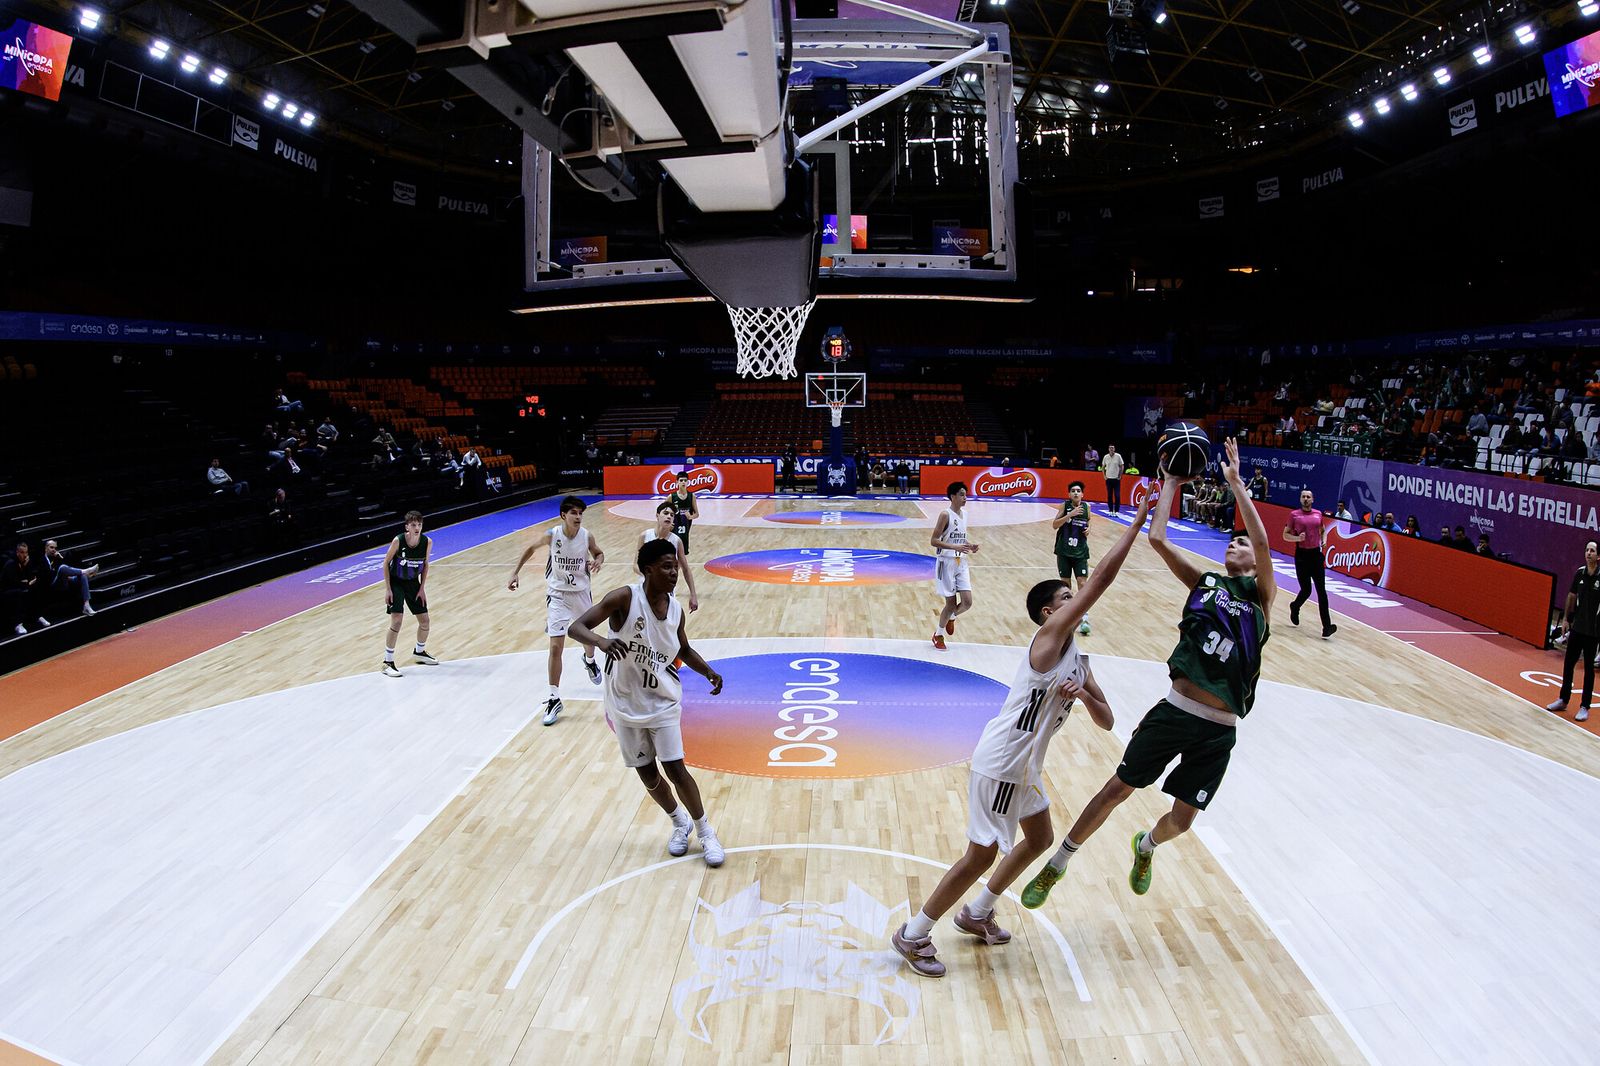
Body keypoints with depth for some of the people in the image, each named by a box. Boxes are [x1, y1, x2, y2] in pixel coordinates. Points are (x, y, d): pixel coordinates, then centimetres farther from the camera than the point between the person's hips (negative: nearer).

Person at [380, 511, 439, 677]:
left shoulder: (427, 542, -14)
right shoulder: (398, 541, -24)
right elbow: (386, 563, -12)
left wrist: (422, 588, -2)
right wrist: (387, 589, -14)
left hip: (413, 583, 4)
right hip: (396, 582, -4)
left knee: (425, 620, 8)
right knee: (397, 620, -17)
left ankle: (419, 652, 35)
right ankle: (387, 662, -7)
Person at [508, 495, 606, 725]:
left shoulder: (586, 536, -14)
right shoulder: (552, 535, -18)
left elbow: (598, 553, 6)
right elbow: (530, 548, 1)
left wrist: (598, 561, -17)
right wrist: (515, 573, -3)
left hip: (581, 592, 3)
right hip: (558, 594, -3)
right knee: (556, 647, -9)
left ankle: (589, 661, 61)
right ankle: (554, 699, -2)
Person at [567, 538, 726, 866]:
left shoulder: (675, 609, -5)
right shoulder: (625, 598, -19)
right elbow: (576, 627, -24)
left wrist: (708, 672, -2)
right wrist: (602, 641, -45)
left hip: (662, 702, 1)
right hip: (625, 703, -1)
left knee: (675, 769, -5)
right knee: (647, 774, 10)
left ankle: (705, 831, 14)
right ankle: (680, 823, 35)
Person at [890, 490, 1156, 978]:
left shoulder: (1078, 663, 11)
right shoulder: (1050, 636, -16)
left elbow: (1106, 721, 11)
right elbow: (1101, 577, -21)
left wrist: (1084, 695, -10)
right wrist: (1137, 521, -18)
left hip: (1025, 766, 10)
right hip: (1000, 763, -10)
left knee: (1040, 837, 22)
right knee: (981, 855, -3)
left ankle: (976, 913, 38)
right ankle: (912, 935, 12)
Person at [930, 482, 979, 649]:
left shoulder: (964, 514, 9)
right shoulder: (945, 515, -14)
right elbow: (933, 540, -17)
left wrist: (969, 545, 2)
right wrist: (955, 547, -27)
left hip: (961, 563, 6)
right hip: (947, 563, -6)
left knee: (967, 602, -2)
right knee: (951, 603, 0)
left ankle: (951, 617, 30)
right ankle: (938, 634, 22)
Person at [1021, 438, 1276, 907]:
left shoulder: (1260, 595, 4)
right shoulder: (1205, 582, 10)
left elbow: (1263, 542, -14)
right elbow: (1157, 539, -1)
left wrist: (1235, 480, -12)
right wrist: (1172, 483, 4)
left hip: (1218, 730, -1)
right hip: (1175, 710, 1)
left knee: (1181, 819, 8)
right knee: (1118, 787, 3)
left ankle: (1146, 847, 45)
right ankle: (1058, 863, 19)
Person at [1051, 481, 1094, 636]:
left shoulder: (1086, 507, 2)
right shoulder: (1065, 505, -5)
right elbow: (1055, 525, -14)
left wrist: (1088, 530, 1)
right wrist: (1070, 514, -24)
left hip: (1080, 552, 1)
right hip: (1064, 550, -1)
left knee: (1082, 582, -9)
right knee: (1065, 582, 8)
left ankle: (1084, 618, -13)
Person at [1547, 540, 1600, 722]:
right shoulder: (1579, 573, 2)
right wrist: (1566, 618, 12)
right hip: (1576, 626, 5)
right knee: (1568, 663, 11)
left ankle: (1585, 707, 12)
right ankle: (1563, 700, 24)